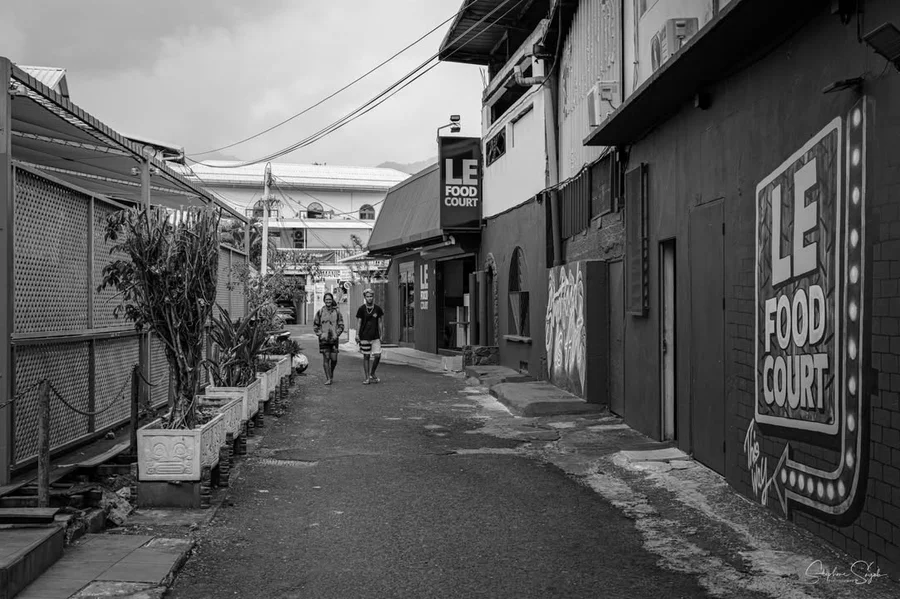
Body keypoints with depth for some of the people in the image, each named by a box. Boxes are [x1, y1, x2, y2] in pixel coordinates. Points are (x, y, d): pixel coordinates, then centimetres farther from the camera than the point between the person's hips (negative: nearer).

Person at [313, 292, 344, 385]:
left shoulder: (337, 311, 3)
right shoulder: (320, 311, 2)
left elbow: (341, 325, 6)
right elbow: (315, 325, 8)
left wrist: (337, 334, -7)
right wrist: (320, 334, -5)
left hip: (334, 339, 1)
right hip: (324, 339, -1)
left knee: (334, 359, 2)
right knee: (326, 358, -5)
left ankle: (331, 373, 29)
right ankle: (328, 378, 0)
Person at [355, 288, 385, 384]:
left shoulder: (378, 308, 3)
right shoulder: (361, 309, -2)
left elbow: (380, 322, 9)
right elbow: (358, 323, 0)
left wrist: (381, 335, 6)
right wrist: (357, 335, -8)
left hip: (375, 336, 2)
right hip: (364, 337, -2)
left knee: (377, 355, -6)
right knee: (366, 356, 2)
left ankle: (372, 374, 16)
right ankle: (367, 378, 9)